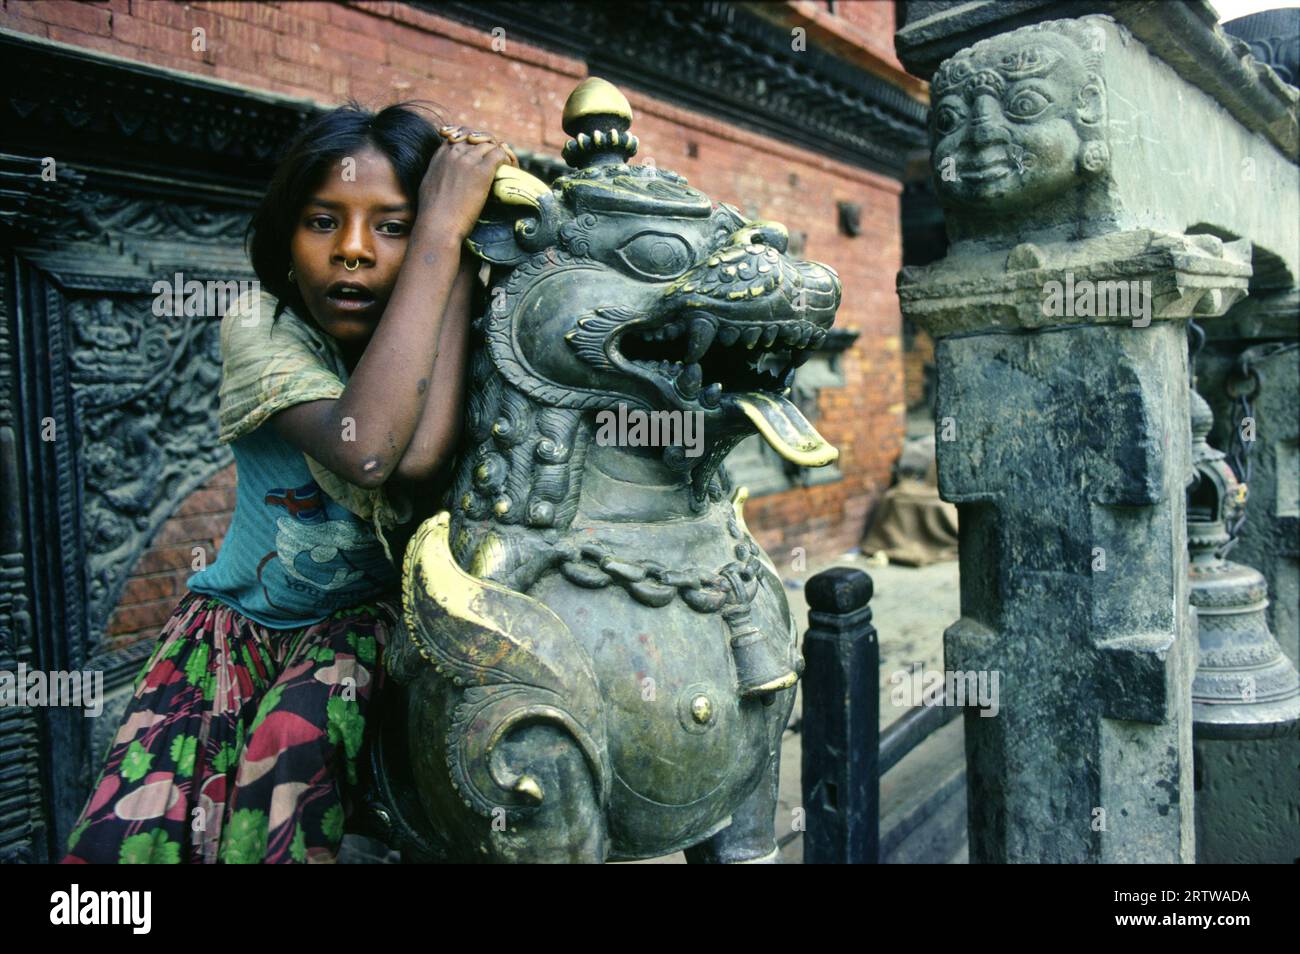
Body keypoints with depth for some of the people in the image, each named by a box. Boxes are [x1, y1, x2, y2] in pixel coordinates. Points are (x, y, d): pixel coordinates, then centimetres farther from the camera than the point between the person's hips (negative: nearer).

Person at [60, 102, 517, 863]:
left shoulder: (442, 341, -11)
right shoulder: (259, 327, -15)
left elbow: (418, 460, -36)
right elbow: (364, 450, -38)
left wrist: (454, 235, -28)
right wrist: (443, 232, -34)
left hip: (369, 611, 0)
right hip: (241, 609, 0)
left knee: (292, 750, -30)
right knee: (131, 824, -20)